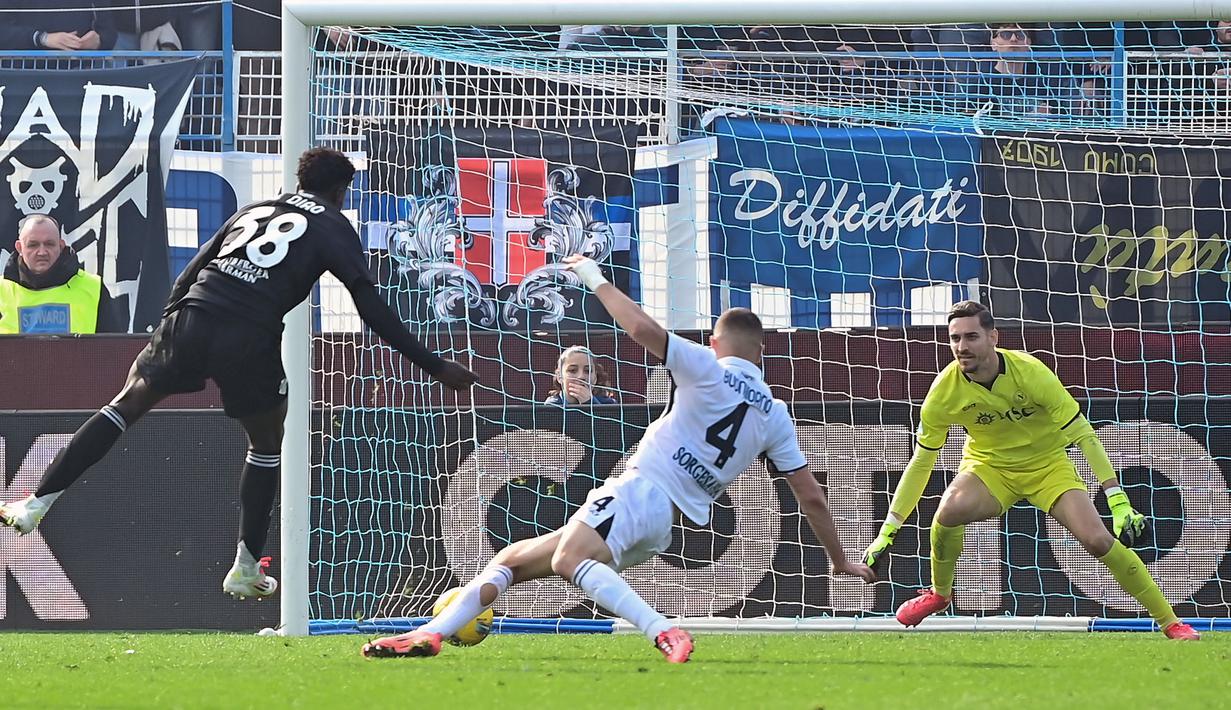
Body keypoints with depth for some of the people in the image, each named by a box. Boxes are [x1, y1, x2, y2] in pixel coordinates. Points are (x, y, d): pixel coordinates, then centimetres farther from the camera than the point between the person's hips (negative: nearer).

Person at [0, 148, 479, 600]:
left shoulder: (252, 211, 26)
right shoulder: (334, 227, 13)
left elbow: (189, 275, 24)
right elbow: (372, 307, 4)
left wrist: (169, 326, 33)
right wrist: (435, 367, 5)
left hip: (189, 320, 3)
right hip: (249, 340, -3)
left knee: (125, 406, 18)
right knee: (266, 446, 20)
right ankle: (245, 570, 20)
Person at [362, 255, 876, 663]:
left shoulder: (708, 369, 1)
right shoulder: (775, 416, 16)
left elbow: (643, 329, -14)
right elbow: (811, 497, 16)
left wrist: (596, 279, 1)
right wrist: (841, 562, 28)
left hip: (639, 491, -8)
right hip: (668, 529, 8)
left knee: (569, 559, -39)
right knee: (512, 559, 15)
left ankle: (665, 634, -54)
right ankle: (432, 633, 3)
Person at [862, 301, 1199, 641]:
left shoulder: (1030, 372, -26)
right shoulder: (945, 390, -20)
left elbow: (1083, 436, -22)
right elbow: (921, 462, -10)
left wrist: (1119, 502, -29)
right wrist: (888, 530, -13)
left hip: (1047, 464, -1)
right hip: (988, 466, 1)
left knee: (1097, 539, -19)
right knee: (949, 511, -31)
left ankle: (1170, 622, -5)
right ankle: (939, 593, 0)